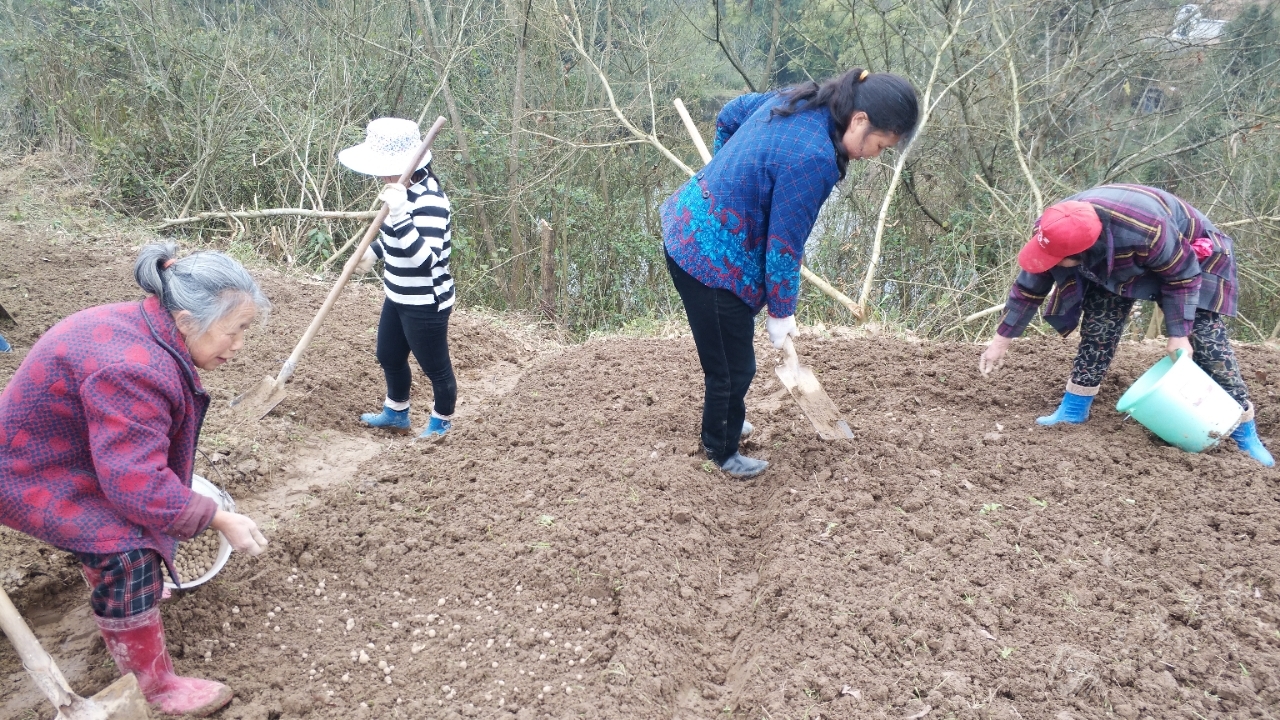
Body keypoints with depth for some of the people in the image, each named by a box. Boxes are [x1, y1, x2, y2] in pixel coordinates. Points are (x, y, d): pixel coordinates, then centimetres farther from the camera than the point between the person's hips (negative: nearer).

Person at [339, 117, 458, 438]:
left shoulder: (429, 200, -29)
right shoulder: (404, 188, -1)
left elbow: (426, 260, -39)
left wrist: (398, 213, -45)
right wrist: (373, 251, 20)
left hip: (425, 304, -10)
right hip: (399, 297, 10)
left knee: (435, 367, 11)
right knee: (389, 356, 26)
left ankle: (441, 424, 35)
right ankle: (396, 414, 49)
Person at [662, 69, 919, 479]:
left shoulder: (793, 101, 0)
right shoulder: (814, 160, -27)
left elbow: (729, 116, 18)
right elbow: (783, 245, -20)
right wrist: (781, 313, -5)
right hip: (713, 259, -10)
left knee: (725, 353, 27)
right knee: (733, 367, 9)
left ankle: (725, 421, 49)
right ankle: (722, 452, 32)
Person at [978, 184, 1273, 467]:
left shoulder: (1147, 231, -47)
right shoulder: (1054, 230, -30)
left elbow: (1182, 276, -27)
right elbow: (1030, 287, -15)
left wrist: (1179, 334, -27)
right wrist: (1002, 339, -11)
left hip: (1192, 259, -4)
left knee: (1205, 341, -9)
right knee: (1097, 330, -9)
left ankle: (1245, 433, 2)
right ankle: (1073, 410, 5)